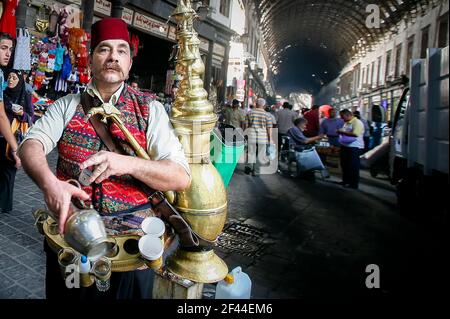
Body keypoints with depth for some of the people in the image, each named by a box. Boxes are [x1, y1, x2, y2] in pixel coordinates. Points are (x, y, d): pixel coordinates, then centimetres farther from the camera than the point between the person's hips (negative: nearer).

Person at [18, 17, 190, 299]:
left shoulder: (150, 109, -5)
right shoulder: (67, 105, 3)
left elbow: (181, 177, -13)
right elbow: (31, 144, -12)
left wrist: (129, 164, -28)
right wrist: (50, 183, -33)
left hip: (131, 238, -2)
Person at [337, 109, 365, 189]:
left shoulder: (357, 122, -16)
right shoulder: (346, 123, 14)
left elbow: (355, 134, -30)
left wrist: (343, 132, -23)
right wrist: (340, 132, 9)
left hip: (354, 147, -10)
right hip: (345, 146, 10)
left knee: (353, 166, -2)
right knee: (344, 164, 16)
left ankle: (354, 184, 7)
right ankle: (346, 180, 29)